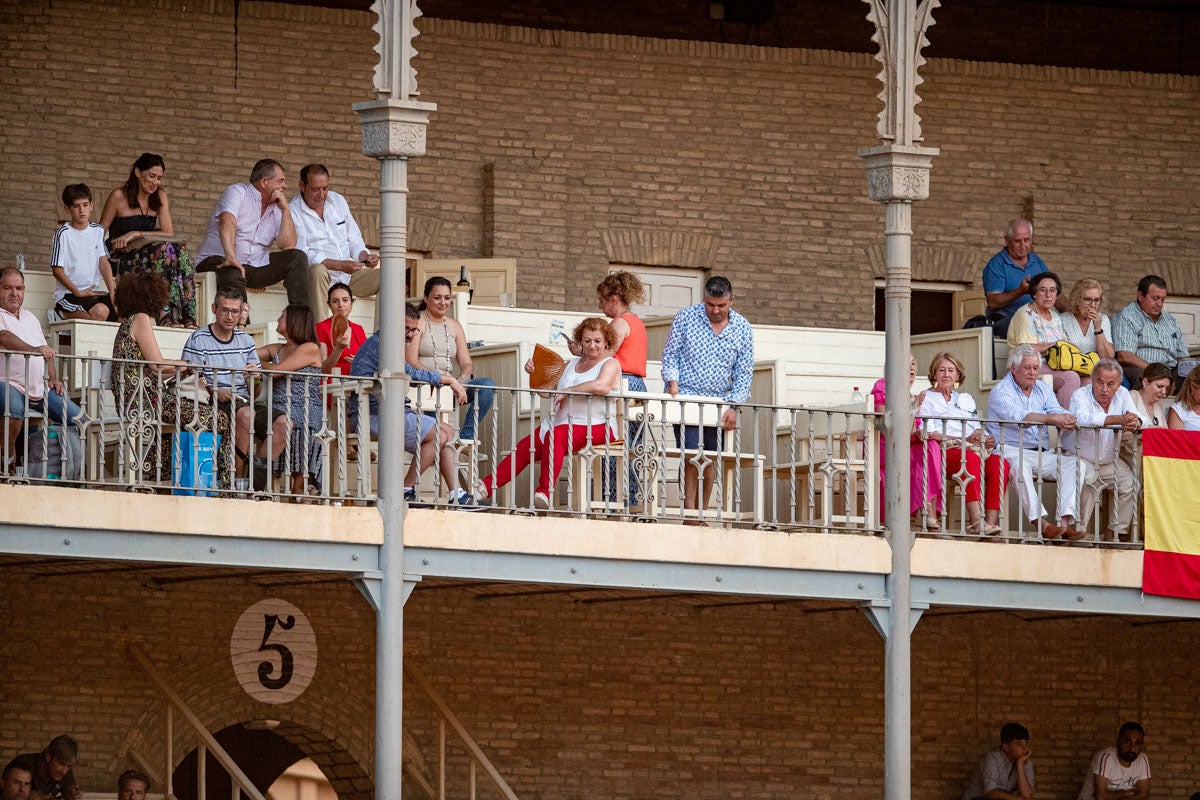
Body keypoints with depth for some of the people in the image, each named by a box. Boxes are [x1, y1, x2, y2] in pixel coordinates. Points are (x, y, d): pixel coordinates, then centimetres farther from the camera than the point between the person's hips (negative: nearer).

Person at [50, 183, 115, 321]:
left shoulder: (97, 231, 13)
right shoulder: (63, 234, -3)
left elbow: (104, 263, 6)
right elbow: (57, 270, -7)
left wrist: (112, 293, -6)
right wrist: (78, 293, -15)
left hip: (93, 293, 6)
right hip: (68, 294, -6)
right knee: (100, 311, -33)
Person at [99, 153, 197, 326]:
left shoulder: (160, 197, 10)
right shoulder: (119, 196, -3)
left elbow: (168, 233, 0)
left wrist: (136, 234, -14)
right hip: (120, 258, -4)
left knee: (180, 251, -28)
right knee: (164, 248, -33)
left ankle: (187, 315, -37)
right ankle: (165, 315, -41)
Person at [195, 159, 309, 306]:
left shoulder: (276, 210, 15)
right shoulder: (237, 193, -4)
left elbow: (288, 245, 1)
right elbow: (227, 222, -25)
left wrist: (285, 209, -3)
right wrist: (231, 258, -40)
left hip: (254, 266, 6)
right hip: (218, 261, -6)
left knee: (298, 258, -10)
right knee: (232, 276, -40)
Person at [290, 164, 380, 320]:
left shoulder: (338, 201, 13)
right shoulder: (293, 212, -7)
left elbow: (354, 241, 17)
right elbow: (301, 255, -17)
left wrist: (365, 256, -7)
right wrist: (340, 265, -26)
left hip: (348, 277, 6)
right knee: (318, 271, -39)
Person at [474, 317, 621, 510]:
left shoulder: (610, 364, 4)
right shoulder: (571, 365, 26)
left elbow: (601, 386, -18)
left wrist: (567, 391, -13)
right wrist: (534, 373, 7)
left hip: (595, 426, -7)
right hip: (562, 423, 7)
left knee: (555, 435, -36)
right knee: (524, 447, -12)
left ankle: (545, 492, -46)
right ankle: (485, 488, -18)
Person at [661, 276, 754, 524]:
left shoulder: (742, 328, 3)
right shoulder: (686, 317, -2)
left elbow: (744, 373, 4)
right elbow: (670, 355, 3)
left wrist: (734, 406, -6)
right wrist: (673, 383, -14)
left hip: (720, 401, 3)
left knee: (711, 459, 3)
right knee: (692, 456, -14)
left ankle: (702, 515, 9)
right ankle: (689, 516, -15)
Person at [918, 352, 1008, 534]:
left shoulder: (965, 399, 31)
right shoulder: (927, 398, 14)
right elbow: (929, 434, -2)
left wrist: (986, 439, -3)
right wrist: (963, 440, -12)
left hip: (975, 449, 5)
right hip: (945, 451, -5)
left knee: (1000, 463, -27)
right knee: (970, 458, -38)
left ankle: (992, 519, -38)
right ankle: (976, 520, -47)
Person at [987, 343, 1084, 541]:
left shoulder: (1043, 390, 18)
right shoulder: (1001, 391, -2)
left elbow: (1058, 412, 1)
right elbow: (1018, 417, -22)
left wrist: (1067, 420, -25)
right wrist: (1051, 418, -31)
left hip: (1042, 454, 6)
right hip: (1011, 450, -6)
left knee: (1070, 462, -19)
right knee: (1019, 464, -38)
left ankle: (1065, 522, -30)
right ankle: (1041, 523, -47)